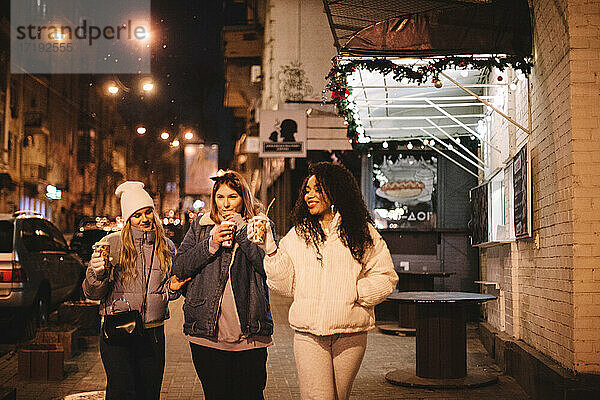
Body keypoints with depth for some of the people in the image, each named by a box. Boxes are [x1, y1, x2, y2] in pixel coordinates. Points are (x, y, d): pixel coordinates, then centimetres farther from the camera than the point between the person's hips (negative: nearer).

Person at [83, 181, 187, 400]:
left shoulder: (167, 246, 8)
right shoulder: (112, 243, -3)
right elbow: (93, 294, -2)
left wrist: (171, 288, -2)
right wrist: (96, 273, -22)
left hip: (153, 332, 3)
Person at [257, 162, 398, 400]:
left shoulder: (363, 233, 4)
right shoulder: (297, 235, 9)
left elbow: (386, 278, 3)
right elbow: (285, 286, 5)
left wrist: (354, 293, -11)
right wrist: (270, 251, -7)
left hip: (350, 334, 0)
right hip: (308, 335, 0)